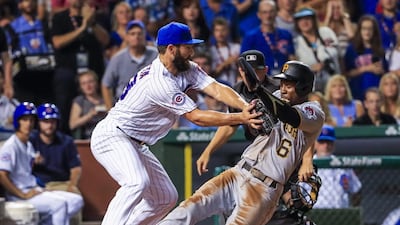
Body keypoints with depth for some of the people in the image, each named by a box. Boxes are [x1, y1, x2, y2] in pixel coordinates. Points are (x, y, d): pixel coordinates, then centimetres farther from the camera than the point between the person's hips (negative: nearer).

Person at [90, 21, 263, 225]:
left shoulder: (186, 69, 0)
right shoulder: (159, 82, -28)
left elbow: (217, 89, -14)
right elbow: (196, 117, -27)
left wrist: (246, 107, -32)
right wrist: (240, 118, -31)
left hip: (135, 144, 10)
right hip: (111, 137, -10)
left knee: (166, 197, 10)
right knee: (138, 183, -34)